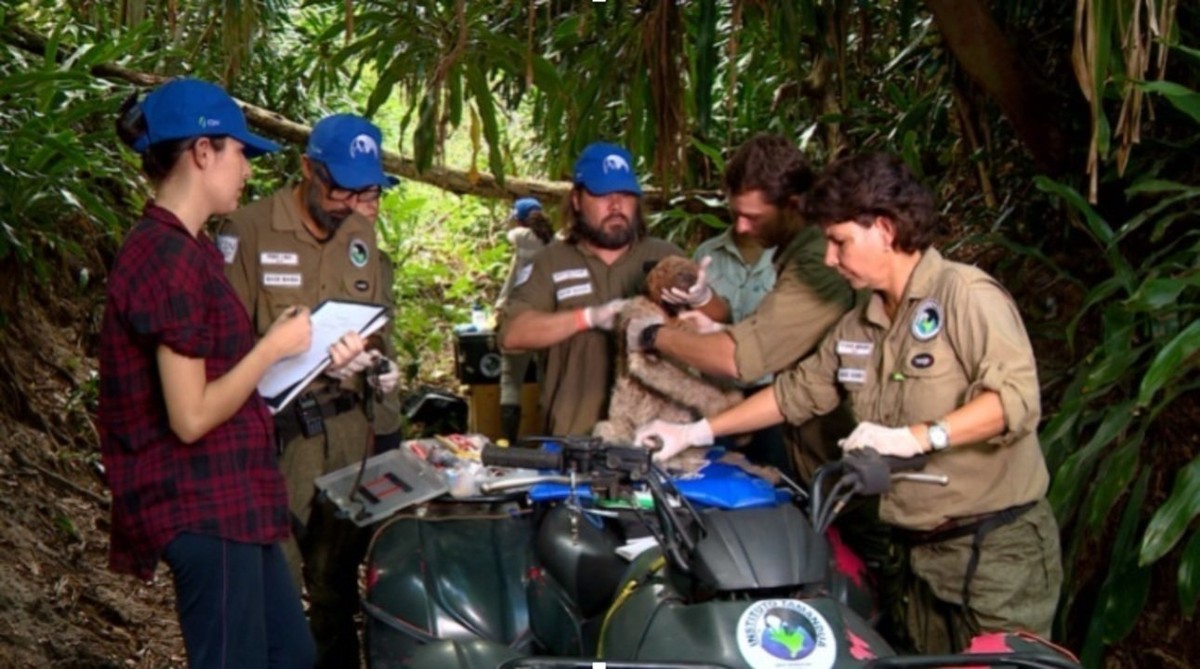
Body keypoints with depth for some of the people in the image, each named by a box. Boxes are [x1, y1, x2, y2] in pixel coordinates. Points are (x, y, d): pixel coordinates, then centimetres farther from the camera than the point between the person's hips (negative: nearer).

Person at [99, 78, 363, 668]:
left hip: (228, 499, 10)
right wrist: (274, 346, -12)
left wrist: (306, 355, 7)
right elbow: (191, 417, -22)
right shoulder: (170, 258, -19)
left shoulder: (182, 247, 11)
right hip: (201, 507, -10)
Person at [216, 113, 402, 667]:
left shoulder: (361, 234, 12)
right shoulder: (249, 230, -9)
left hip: (349, 423, 6)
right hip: (277, 425, -6)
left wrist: (381, 363, 3)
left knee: (338, 572, 15)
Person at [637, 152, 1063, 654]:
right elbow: (796, 392, 21)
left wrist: (916, 436, -30)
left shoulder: (966, 294, -11)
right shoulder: (857, 328, 13)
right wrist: (696, 433, 18)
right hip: (924, 553, 7)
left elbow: (1016, 395, -22)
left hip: (998, 547, -7)